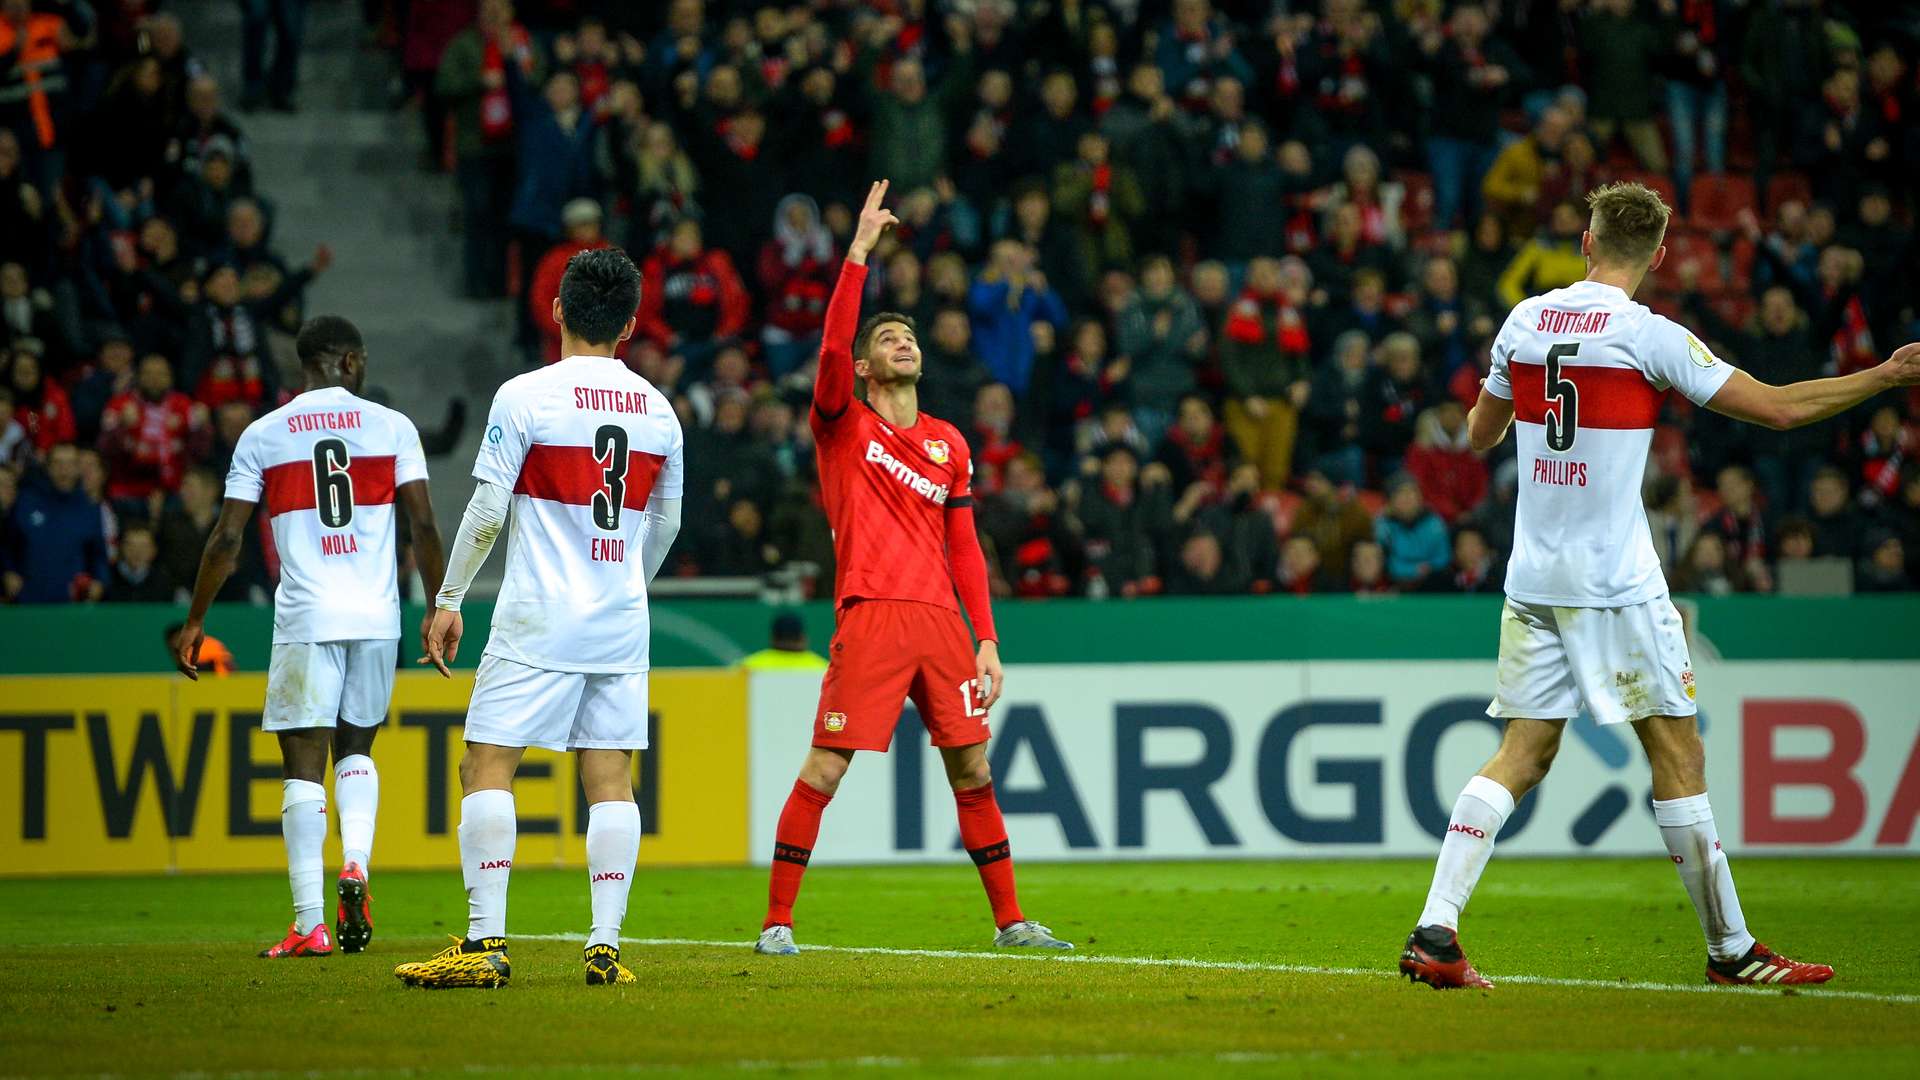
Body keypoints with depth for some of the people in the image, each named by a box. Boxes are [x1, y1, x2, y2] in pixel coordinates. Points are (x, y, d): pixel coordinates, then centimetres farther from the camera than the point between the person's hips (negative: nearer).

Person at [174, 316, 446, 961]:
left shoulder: (263, 436, 4)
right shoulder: (391, 427, 5)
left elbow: (227, 538, 2)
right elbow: (423, 526, 0)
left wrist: (195, 621, 10)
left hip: (305, 617, -2)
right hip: (377, 616, 2)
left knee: (303, 764, 0)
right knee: (356, 748, 20)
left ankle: (309, 924, -7)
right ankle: (355, 866, -5)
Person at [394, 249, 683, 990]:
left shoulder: (526, 396, -8)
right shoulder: (658, 411, 7)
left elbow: (488, 511, -9)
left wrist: (449, 598, 1)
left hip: (539, 622, -5)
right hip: (621, 623, 5)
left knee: (486, 765, -2)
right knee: (610, 779, 6)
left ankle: (486, 943, -10)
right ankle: (605, 944, 1)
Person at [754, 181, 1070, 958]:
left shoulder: (949, 445, 17)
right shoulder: (843, 423, 4)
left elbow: (964, 549, 16)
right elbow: (832, 347, -15)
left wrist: (987, 640, 9)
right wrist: (858, 252, -17)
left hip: (940, 618, 4)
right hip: (870, 616, -4)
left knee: (972, 768, 7)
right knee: (825, 768, -8)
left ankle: (1010, 919, 15)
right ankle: (777, 920, -3)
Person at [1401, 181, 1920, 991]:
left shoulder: (1525, 321, 6)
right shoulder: (1648, 336, -9)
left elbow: (1481, 432, 21)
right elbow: (1778, 408, -10)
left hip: (1533, 579, 5)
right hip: (1614, 582, -5)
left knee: (1522, 755, 6)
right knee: (1676, 753, 3)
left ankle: (1434, 932, -6)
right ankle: (1730, 949, 9)